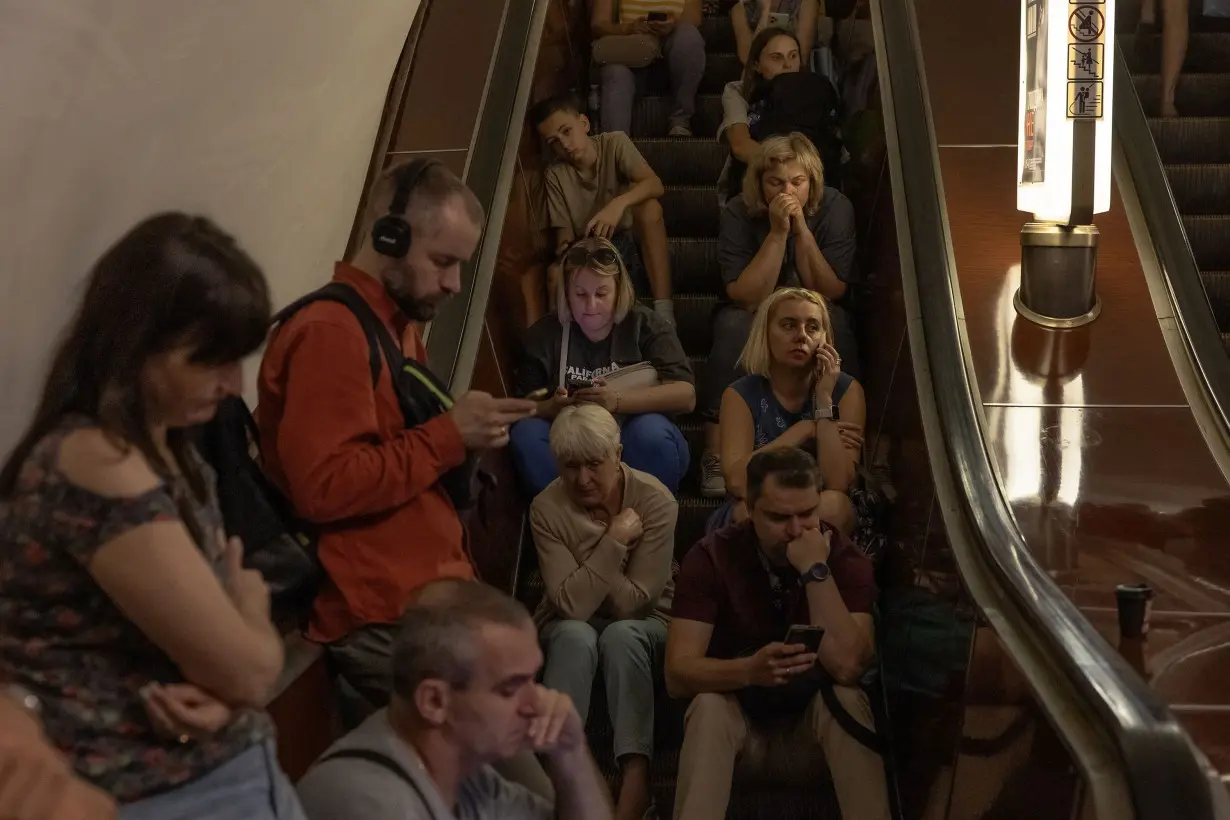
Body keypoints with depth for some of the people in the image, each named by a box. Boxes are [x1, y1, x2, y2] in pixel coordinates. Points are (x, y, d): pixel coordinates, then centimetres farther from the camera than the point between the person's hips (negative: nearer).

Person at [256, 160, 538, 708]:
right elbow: (324, 488, -23)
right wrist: (449, 436, -18)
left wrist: (467, 433, 11)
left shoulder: (396, 326, 19)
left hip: (433, 597, 9)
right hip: (385, 619, -9)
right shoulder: (328, 333, -13)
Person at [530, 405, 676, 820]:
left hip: (643, 625, 0)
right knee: (576, 636, -34)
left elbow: (633, 601, -20)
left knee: (620, 635, -35)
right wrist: (615, 542, -29)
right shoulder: (547, 507, -15)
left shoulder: (655, 501, -18)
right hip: (569, 628, 1)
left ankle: (635, 776, -39)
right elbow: (571, 604, -24)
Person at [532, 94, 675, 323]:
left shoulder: (614, 143, -8)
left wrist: (619, 203, -43)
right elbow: (565, 233, -3)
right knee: (555, 274, -34)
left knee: (649, 206, -33)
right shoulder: (555, 175, -2)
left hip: (632, 244, 0)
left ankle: (664, 313, -35)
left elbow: (655, 185, -23)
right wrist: (564, 250, -29)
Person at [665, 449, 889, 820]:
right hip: (736, 694, 0)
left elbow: (847, 668, -30)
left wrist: (817, 571, -35)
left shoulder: (845, 558, -17)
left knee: (848, 700, -32)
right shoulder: (711, 557, -19)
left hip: (816, 699, 1)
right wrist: (749, 669, -46)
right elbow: (677, 672, -26)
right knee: (709, 707, -33)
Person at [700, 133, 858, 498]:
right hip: (753, 316, 0)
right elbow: (747, 298, -23)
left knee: (833, 321, -33)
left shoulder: (835, 207, -15)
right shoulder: (739, 214, -17)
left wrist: (802, 230, -28)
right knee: (734, 325, -33)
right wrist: (777, 233, -30)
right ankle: (715, 457, -30)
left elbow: (829, 294, -17)